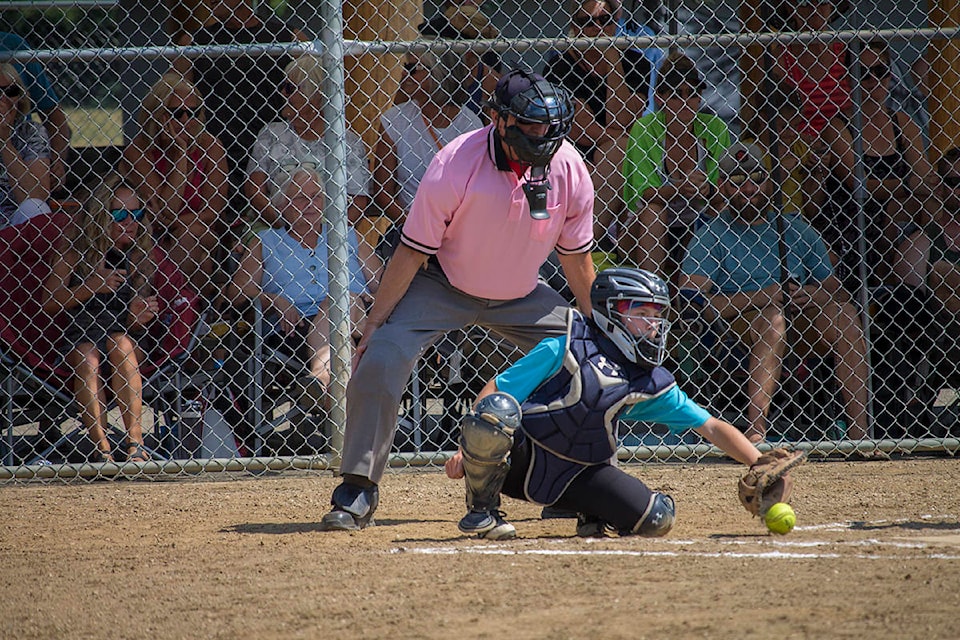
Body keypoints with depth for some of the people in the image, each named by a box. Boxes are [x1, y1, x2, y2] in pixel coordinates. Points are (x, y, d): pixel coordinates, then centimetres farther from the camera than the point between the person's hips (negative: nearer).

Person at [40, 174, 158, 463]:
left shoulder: (141, 257, 6)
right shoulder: (76, 251, 1)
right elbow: (48, 303, -1)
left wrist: (138, 317, -15)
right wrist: (90, 287, -13)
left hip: (130, 341, 1)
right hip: (78, 338, -1)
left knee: (120, 342, -32)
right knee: (87, 354, -33)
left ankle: (135, 445, -40)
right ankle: (103, 450, -40)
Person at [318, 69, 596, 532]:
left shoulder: (568, 168, -17)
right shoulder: (454, 166, -29)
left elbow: (576, 257, -2)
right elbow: (412, 251, -20)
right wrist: (374, 322, -18)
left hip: (521, 297, 4)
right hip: (442, 286, -4)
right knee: (379, 362, -23)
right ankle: (357, 491, -11)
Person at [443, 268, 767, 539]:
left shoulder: (652, 384, 5)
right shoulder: (567, 346, -9)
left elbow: (711, 427, 6)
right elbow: (495, 392, -9)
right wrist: (466, 450, -19)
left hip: (577, 476, 4)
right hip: (518, 458, -4)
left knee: (657, 518, -15)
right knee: (497, 408, -36)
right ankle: (481, 509, -12)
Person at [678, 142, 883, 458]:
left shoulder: (795, 229, 18)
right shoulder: (711, 235, 5)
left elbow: (839, 292, 18)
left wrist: (823, 295, -8)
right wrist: (758, 298, -17)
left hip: (803, 323, 4)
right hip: (736, 326, -4)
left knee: (844, 313, -22)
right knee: (773, 316, -35)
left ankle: (858, 428, -31)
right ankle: (756, 428, -44)